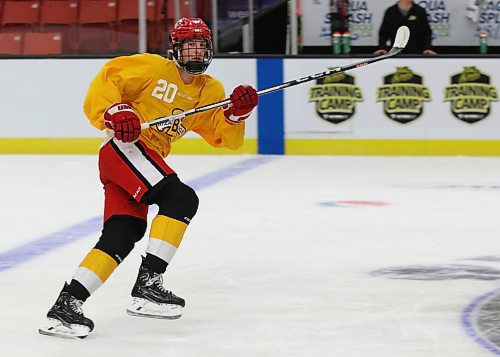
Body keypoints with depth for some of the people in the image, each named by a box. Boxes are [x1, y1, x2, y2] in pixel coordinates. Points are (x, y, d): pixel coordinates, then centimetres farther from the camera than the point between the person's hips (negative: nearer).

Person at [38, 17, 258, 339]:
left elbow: (224, 136, 6)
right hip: (125, 147, -8)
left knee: (122, 235, -3)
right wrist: (113, 112, -22)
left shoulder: (210, 91, 14)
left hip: (149, 160, 8)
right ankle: (147, 284, -26)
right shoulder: (155, 67, -4)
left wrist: (236, 113, -12)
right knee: (181, 198, -24)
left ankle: (67, 304, -4)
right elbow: (107, 79, -8)